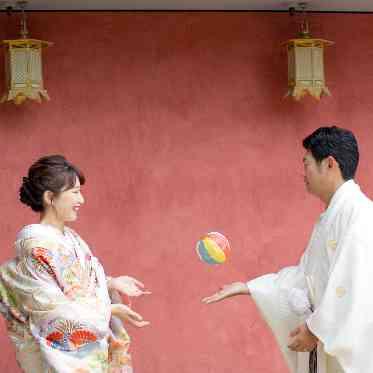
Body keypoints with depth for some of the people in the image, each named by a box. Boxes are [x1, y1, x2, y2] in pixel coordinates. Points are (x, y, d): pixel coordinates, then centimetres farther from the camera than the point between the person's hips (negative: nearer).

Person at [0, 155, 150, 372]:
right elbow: (49, 306, -21)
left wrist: (111, 283, 1)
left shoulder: (68, 237, 8)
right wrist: (110, 311, -21)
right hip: (62, 353, -8)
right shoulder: (35, 244, -18)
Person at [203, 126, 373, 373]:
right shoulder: (332, 216, 15)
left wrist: (317, 329, -17)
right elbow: (305, 275, 18)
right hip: (326, 341, 9)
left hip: (349, 347, -9)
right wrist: (246, 287, 15)